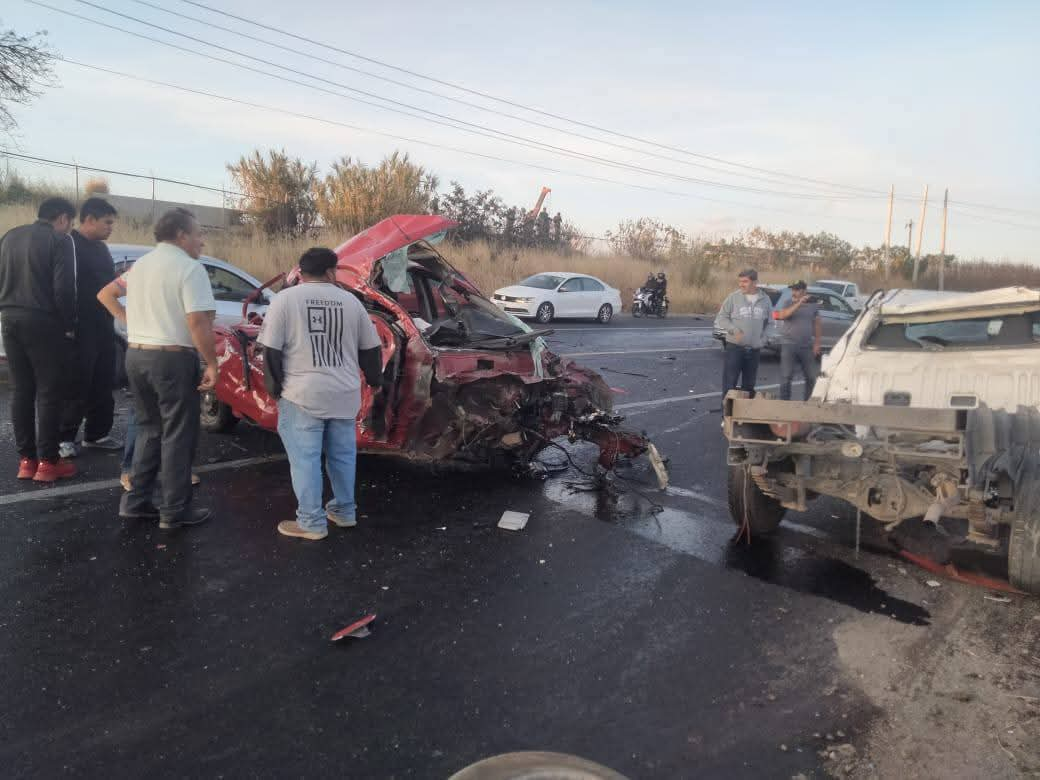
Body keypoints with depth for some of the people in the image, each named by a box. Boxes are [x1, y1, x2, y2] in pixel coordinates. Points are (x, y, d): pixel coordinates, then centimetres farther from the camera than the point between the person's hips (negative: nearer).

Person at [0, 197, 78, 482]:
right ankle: (47, 461, 0)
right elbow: (63, 288, -15)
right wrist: (69, 325, -5)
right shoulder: (59, 240, -8)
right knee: (50, 392, -1)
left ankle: (26, 459, 13)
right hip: (43, 322, -6)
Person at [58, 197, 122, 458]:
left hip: (103, 327, 8)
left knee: (103, 385, 12)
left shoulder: (101, 247, 17)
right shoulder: (70, 244, -11)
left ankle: (96, 434, 22)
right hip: (80, 328, -8)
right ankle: (64, 438, 8)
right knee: (77, 386, -3)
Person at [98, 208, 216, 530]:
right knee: (177, 436, 1)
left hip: (136, 355, 8)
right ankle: (175, 511, 7)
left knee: (149, 430, 18)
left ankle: (136, 501, 20)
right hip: (173, 359, -8)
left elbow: (106, 294, 28)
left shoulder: (139, 265, 15)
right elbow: (198, 322, -22)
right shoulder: (189, 268, -12)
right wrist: (212, 363, -17)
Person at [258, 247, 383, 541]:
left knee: (305, 458, 3)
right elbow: (371, 349, 12)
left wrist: (275, 386, 3)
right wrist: (374, 379, 26)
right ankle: (345, 511, 27)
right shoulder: (351, 301, 7)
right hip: (344, 394, 4)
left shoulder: (285, 299, -3)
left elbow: (271, 350, -7)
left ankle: (311, 522, 7)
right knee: (342, 455, 16)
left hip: (303, 395, -4)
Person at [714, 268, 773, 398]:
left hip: (754, 349, 3)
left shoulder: (765, 299, 4)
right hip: (734, 347, -3)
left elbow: (768, 322, 15)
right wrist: (734, 329, -18)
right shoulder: (733, 297, -5)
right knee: (729, 383, -3)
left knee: (749, 385, 12)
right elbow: (721, 318, -3)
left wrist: (763, 339, 4)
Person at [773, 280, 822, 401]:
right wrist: (799, 303, -24)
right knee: (786, 376, -3)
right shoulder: (788, 303, 1)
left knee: (812, 377, 8)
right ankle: (784, 401, 5)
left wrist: (817, 343, 4)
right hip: (789, 345, -3)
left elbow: (817, 325, 11)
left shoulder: (813, 305, 8)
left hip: (807, 346, 3)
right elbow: (782, 315, -19)